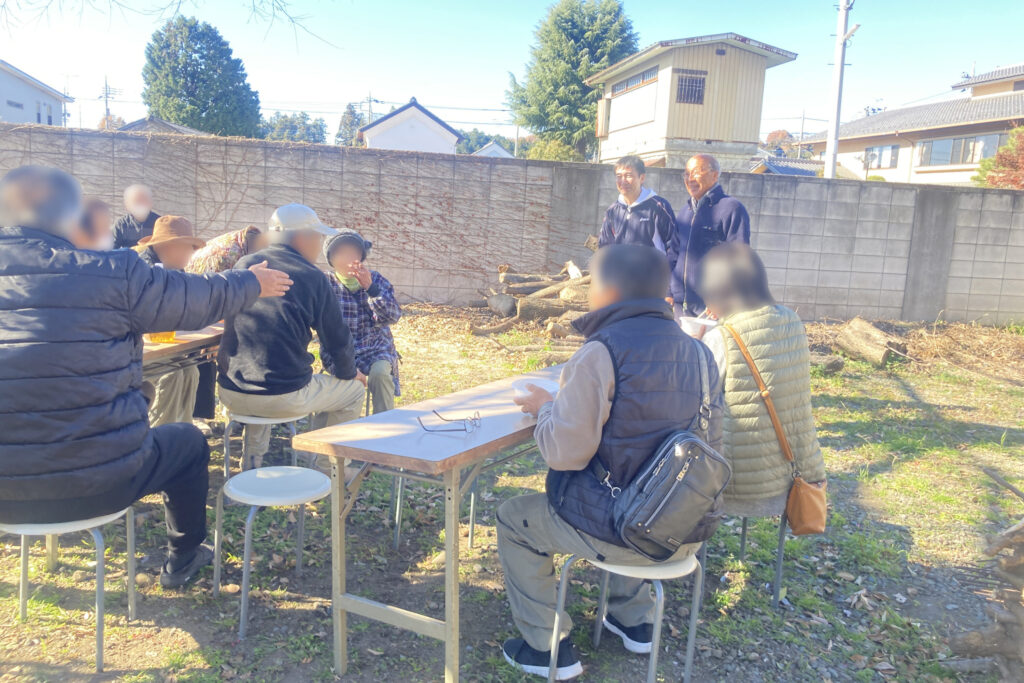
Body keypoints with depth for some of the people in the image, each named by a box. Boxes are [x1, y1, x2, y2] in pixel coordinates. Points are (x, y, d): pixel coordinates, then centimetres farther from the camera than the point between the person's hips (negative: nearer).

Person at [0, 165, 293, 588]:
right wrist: (252, 283, 18)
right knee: (189, 442, 25)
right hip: (92, 484, -5)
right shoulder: (113, 273, -17)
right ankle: (182, 560, 43)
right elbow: (202, 299, -2)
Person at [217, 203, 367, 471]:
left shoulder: (243, 265, 7)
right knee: (354, 390, 18)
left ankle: (251, 462, 39)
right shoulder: (312, 277, -7)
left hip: (230, 394, 6)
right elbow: (337, 338, -1)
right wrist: (348, 372, 19)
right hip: (285, 398, -6)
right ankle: (326, 470, 26)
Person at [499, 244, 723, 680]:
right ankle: (634, 618, 43)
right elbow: (710, 442, 11)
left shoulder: (601, 353, -20)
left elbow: (564, 452, -22)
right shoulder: (698, 353, 2)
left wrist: (547, 407, -1)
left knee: (513, 519, 17)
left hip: (620, 533, -7)